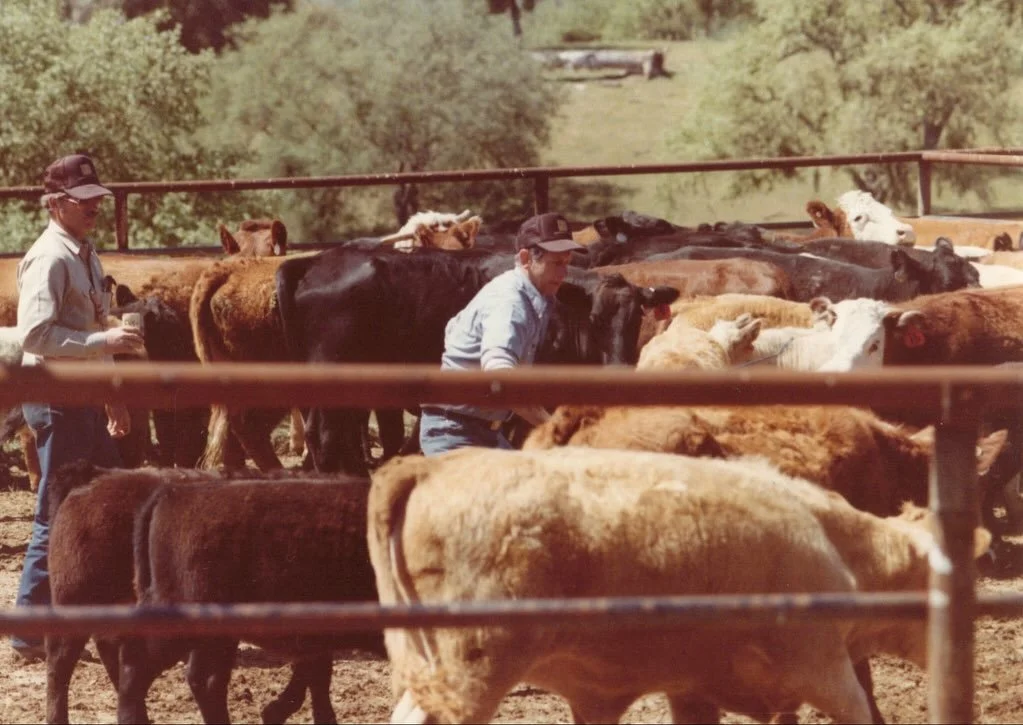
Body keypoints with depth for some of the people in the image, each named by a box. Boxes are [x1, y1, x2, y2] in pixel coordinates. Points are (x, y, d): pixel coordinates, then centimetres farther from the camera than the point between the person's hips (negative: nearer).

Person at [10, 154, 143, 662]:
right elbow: (35, 335, -24)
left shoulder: (83, 256, 15)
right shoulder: (51, 258, -14)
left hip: (83, 400, 10)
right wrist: (105, 341, -24)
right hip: (55, 399, -10)